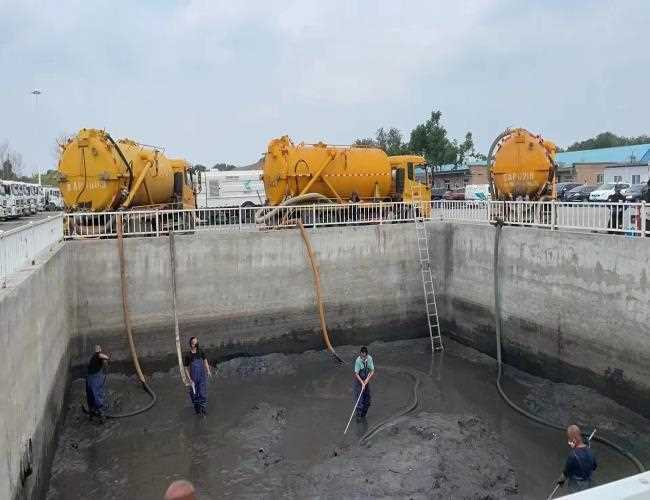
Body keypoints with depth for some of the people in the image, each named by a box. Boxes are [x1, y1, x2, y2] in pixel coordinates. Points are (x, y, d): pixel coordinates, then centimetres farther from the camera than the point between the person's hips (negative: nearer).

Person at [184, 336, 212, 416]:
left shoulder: (201, 351, -8)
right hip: (194, 377, -1)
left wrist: (208, 371, 4)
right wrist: (189, 379, -10)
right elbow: (186, 368, -5)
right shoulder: (188, 355, -14)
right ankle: (197, 409, 32)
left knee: (203, 393, -2)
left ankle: (203, 410, 13)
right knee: (194, 394, 12)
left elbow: (205, 360, 9)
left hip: (202, 376, 1)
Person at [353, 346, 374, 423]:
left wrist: (367, 379, -20)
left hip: (366, 380, 5)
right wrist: (362, 383, -29)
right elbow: (356, 374, -21)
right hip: (359, 381, -5)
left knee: (367, 400, 13)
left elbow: (372, 370, -6)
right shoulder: (358, 360, -25)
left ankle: (363, 415, 32)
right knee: (359, 400, -7)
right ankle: (358, 416, 8)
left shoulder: (370, 358, -11)